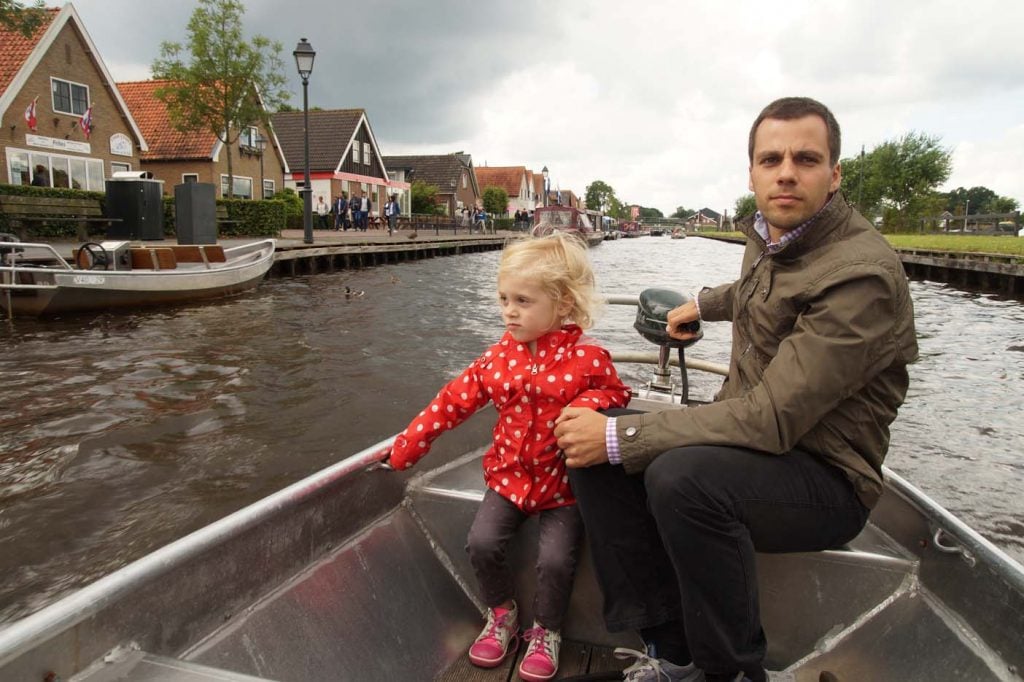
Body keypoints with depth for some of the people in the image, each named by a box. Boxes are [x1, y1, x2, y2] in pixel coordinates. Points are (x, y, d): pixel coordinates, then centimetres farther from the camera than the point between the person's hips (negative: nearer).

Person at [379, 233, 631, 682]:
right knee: (482, 542, -12)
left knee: (555, 559, -16)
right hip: (510, 474, 3)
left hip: (563, 481, -3)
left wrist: (588, 405, -24)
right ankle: (501, 613, 20)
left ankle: (546, 631, 17)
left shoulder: (587, 357, -12)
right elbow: (453, 402, 4)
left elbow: (616, 394, 0)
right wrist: (406, 446, 6)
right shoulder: (498, 357, -1)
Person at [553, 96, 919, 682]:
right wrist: (704, 305, 42)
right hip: (743, 434, 8)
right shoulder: (769, 235, 3)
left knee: (682, 476, -37)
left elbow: (771, 419, -29)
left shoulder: (863, 275, -24)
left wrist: (619, 436, -28)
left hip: (825, 479, -8)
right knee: (590, 448, -8)